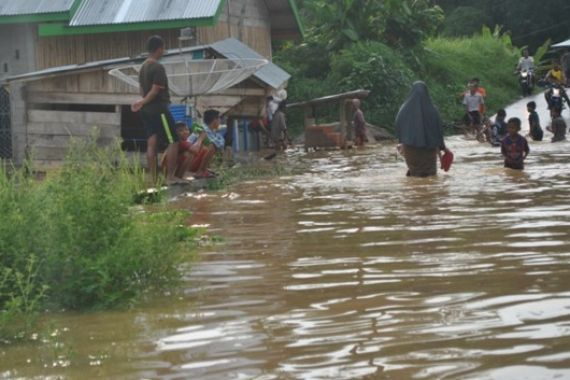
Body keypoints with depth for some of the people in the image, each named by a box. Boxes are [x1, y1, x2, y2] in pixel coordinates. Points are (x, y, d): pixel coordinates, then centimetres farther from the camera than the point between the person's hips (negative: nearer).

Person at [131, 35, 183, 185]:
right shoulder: (158, 67, -16)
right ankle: (170, 177, -3)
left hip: (146, 111, 9)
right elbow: (155, 90, -20)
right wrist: (143, 102, -11)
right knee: (173, 142, -2)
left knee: (151, 143, 8)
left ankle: (153, 178, 8)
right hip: (159, 109, -9)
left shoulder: (143, 67, 11)